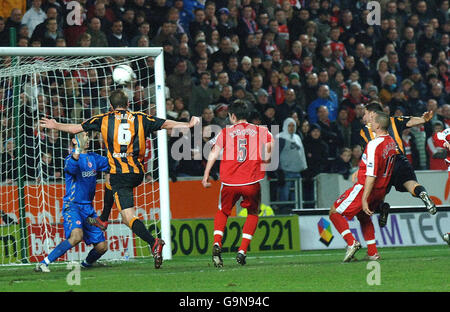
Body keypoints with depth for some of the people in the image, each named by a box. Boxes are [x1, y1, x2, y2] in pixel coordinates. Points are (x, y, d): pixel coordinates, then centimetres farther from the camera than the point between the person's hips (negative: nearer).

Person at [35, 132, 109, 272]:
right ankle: (44, 263, -29)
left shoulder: (94, 158, 11)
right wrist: (78, 149, -51)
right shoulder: (71, 157, -10)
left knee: (102, 246, 3)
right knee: (77, 235, -33)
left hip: (88, 208, 7)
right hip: (72, 205, -7)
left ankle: (87, 263, 34)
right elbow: (71, 167, -32)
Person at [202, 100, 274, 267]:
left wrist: (206, 176, -1)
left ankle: (217, 243, -2)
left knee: (223, 212, 22)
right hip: (252, 181, 0)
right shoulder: (261, 131, 9)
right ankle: (242, 251, 7)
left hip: (229, 183, 0)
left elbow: (214, 153, -1)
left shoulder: (225, 132, 7)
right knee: (253, 213, 21)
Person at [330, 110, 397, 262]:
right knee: (363, 216, 29)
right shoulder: (392, 143, 3)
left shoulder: (374, 145, -24)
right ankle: (372, 252, 23)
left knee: (335, 212, 2)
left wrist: (364, 200, -24)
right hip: (381, 190, 8)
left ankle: (351, 242, -13)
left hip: (365, 188, -8)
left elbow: (371, 176, -26)